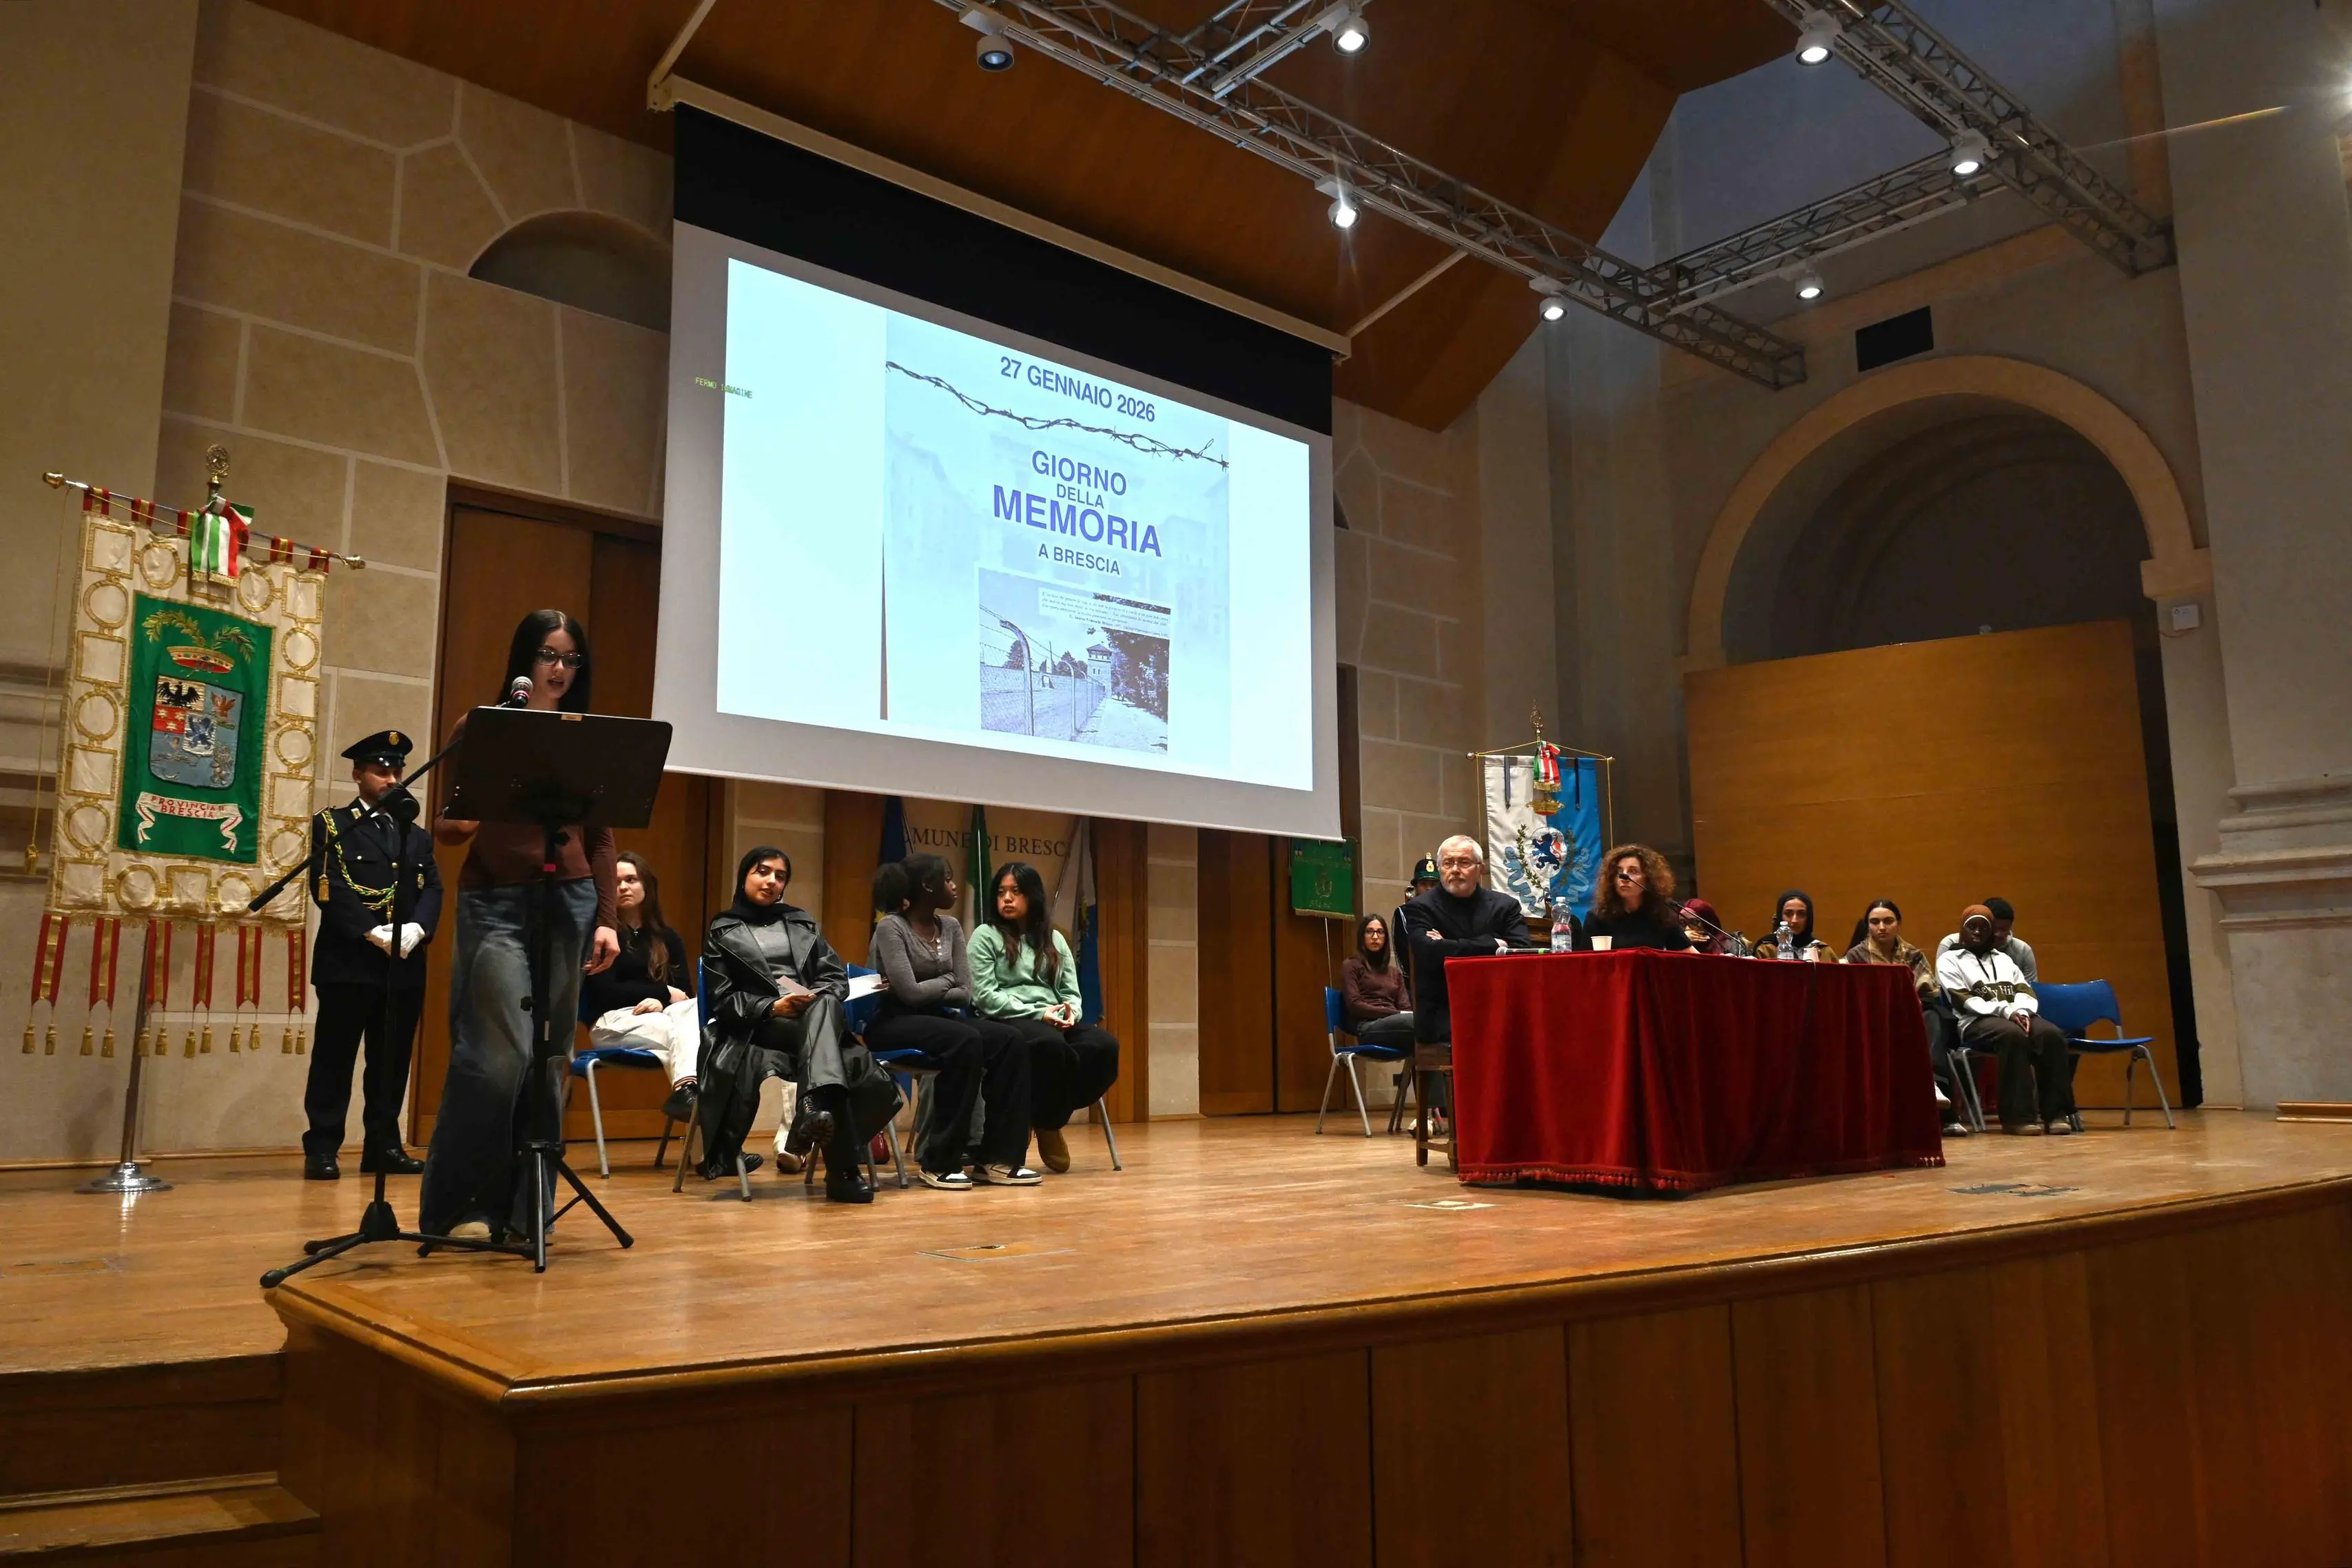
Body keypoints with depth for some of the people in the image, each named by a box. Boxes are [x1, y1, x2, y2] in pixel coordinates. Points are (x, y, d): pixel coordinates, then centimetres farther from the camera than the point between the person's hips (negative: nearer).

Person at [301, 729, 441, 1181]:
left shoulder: (418, 836, 19)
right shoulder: (331, 826, 5)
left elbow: (432, 890, 8)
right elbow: (329, 888, -7)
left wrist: (417, 928, -12)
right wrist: (373, 931, -18)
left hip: (405, 965, 4)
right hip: (348, 962, -4)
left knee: (393, 1061, 7)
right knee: (335, 1058, -2)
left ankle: (384, 1146, 14)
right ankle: (322, 1148, 4)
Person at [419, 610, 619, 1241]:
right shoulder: (480, 728, 4)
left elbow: (602, 837, 11)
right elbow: (444, 827, 3)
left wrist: (606, 920, 4)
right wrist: (470, 817, -20)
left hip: (569, 904, 3)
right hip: (495, 903, -3)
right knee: (499, 1053, -12)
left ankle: (520, 1209, 14)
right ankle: (457, 1206, 4)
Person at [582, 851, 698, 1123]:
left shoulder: (667, 938, 17)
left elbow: (687, 993, 8)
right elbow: (606, 993, -6)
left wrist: (660, 1002, -16)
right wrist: (665, 993, -6)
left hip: (662, 1017, 4)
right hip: (615, 1021, -4)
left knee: (695, 1010, -36)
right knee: (687, 1031, -36)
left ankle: (687, 1088, -60)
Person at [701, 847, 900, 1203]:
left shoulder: (801, 922, 25)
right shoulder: (722, 931, 15)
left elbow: (837, 976, 15)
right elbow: (722, 999, 4)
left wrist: (819, 999, -9)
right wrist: (772, 1007, -12)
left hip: (819, 1014, 3)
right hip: (759, 1026, -3)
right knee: (841, 1054, -37)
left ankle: (817, 1106, -57)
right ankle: (843, 1167, -45)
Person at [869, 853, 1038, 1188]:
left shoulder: (951, 926, 9)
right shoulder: (890, 927, -11)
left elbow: (965, 995, 4)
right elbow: (910, 992, -19)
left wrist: (927, 992, -11)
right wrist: (946, 980, -3)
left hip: (938, 1019, 7)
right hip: (895, 1023, -7)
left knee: (1011, 1041, -18)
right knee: (966, 1042, -34)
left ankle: (997, 1157, -16)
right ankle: (940, 1161, -26)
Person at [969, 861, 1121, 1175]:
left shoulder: (1054, 939, 22)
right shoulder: (986, 936, 6)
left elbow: (1071, 992, 16)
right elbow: (984, 996, -5)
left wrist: (1069, 1012, -10)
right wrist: (1038, 1013, -15)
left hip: (1055, 1022, 5)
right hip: (1008, 1022, -5)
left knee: (1105, 1046, -26)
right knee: (1052, 1046, -39)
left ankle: (1050, 1116, -10)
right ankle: (1042, 1119, -14)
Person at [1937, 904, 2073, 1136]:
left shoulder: (2004, 959, 29)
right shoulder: (1949, 960, 11)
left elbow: (2025, 990, 15)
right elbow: (1963, 1001, -4)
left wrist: (2022, 1011, -10)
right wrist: (2006, 1011, -16)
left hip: (2017, 1016, 5)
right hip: (1977, 1021, -5)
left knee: (2051, 1034, -28)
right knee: (2013, 1035, -38)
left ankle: (2055, 1112, -27)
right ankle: (2018, 1116, -37)